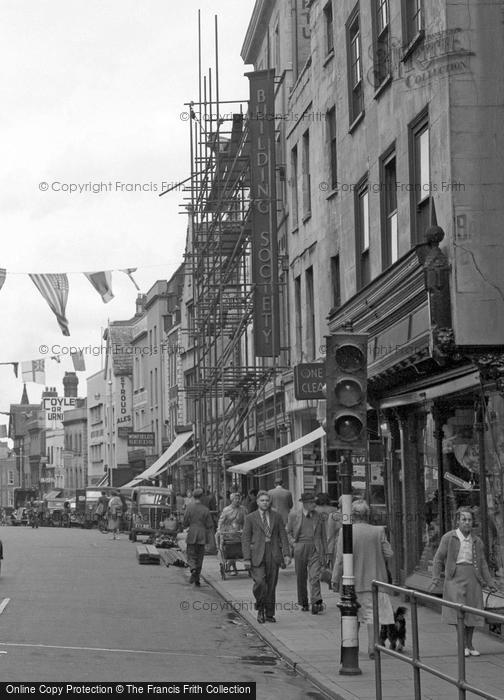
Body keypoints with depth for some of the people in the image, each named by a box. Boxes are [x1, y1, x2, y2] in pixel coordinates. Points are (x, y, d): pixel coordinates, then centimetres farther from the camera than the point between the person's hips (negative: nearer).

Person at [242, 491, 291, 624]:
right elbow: (245, 538, 1)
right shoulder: (251, 518, 4)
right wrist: (246, 558, -7)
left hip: (273, 554, 2)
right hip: (257, 555, -2)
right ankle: (260, 609, 5)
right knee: (259, 582, -17)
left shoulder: (277, 517, 11)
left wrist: (286, 554, -1)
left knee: (271, 585, 3)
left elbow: (283, 536, 10)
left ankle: (269, 614, 13)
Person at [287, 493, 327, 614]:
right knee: (301, 579, 8)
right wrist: (294, 544, -3)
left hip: (315, 550, -1)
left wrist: (325, 554, 10)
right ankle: (303, 603, 22)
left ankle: (316, 603, -23)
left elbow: (323, 536, 12)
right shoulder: (294, 516, 3)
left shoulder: (319, 517, 6)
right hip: (300, 549, 1)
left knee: (314, 577, -14)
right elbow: (288, 532, 13)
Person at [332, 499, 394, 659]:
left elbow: (340, 559, -11)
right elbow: (389, 554, -6)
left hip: (353, 581, 0)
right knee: (373, 615, 6)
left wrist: (335, 580, -2)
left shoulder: (345, 532, -12)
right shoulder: (378, 531, -8)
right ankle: (372, 648, 3)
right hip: (374, 580, 0)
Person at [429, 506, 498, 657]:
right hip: (455, 578, -4)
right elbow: (438, 559, 0)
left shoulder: (477, 541, 8)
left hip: (472, 579, 4)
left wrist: (489, 582, 6)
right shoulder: (448, 537, -2)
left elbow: (482, 564, 14)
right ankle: (463, 644, -5)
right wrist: (436, 579, -8)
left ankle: (470, 644, 15)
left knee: (472, 613, 4)